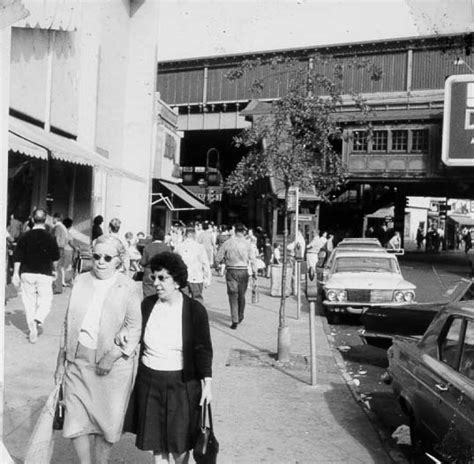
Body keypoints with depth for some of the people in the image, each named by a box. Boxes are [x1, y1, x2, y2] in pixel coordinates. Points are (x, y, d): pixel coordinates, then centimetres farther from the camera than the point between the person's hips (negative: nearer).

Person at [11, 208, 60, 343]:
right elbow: (55, 258, 4)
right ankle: (38, 319, -17)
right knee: (45, 299, 10)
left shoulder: (25, 236, -3)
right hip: (44, 274, -2)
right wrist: (54, 270, 21)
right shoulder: (50, 238, -5)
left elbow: (17, 257, -2)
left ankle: (32, 331, 11)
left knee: (29, 301, 10)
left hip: (27, 273, 2)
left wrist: (16, 273, 4)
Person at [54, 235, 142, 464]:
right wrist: (61, 361, 12)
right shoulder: (81, 281, 5)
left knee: (105, 422, 9)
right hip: (78, 361, 3)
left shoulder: (127, 288, -7)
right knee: (76, 422, 1)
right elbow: (68, 323, 11)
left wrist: (113, 355, -18)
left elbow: (135, 328, -7)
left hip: (113, 365, -3)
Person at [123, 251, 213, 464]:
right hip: (149, 381, 3)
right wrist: (123, 337, -10)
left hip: (181, 383, -3)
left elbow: (203, 349, -7)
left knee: (179, 441, 7)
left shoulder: (195, 310, -9)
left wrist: (207, 383, -13)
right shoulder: (147, 304, 0)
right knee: (155, 438, 12)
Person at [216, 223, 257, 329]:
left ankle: (235, 320, -8)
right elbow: (253, 259, -5)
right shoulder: (247, 244, -5)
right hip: (243, 271, 1)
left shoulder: (227, 243, -4)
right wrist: (254, 272, 3)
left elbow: (218, 258, 1)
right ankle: (240, 317, 33)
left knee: (233, 296, 0)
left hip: (231, 271, -1)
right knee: (241, 295, 18)